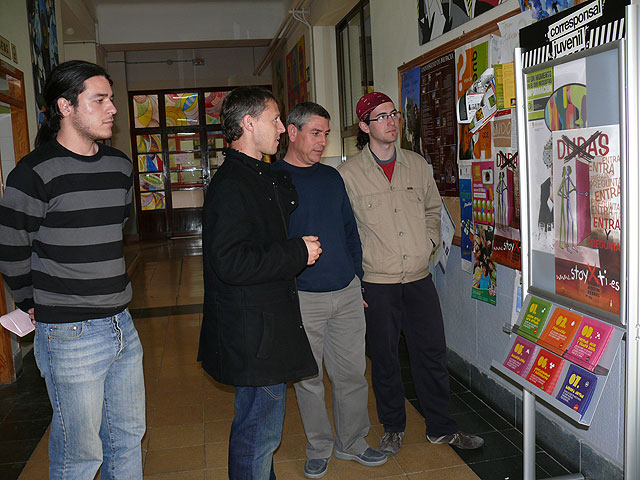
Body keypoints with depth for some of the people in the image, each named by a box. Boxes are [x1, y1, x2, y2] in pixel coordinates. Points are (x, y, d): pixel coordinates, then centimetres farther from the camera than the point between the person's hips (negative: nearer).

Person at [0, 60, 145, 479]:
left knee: (129, 437, 18)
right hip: (70, 335, -6)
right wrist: (35, 306, 5)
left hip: (121, 324, 7)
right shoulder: (35, 173, -13)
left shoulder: (121, 166, 7)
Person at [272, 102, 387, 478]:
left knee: (352, 373, 11)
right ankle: (319, 448, 28)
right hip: (302, 296, -4)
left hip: (347, 293, 5)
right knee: (309, 379, 10)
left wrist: (358, 278, 13)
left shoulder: (332, 177, 12)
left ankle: (351, 441, 30)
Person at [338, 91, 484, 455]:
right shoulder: (349, 174, -5)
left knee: (433, 353, 9)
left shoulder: (418, 165, 8)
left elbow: (433, 208, 22)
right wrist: (357, 264, -7)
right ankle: (393, 428, 29)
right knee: (384, 359, 9)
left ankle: (441, 428, 27)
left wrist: (429, 241, 8)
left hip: (419, 278, 4)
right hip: (376, 283, -3)